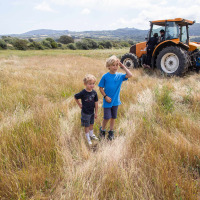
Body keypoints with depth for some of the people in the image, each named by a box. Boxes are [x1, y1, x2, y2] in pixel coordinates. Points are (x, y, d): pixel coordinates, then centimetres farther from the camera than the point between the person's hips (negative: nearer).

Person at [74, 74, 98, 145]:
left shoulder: (94, 92, -9)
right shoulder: (83, 93, -22)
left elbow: (96, 103, -2)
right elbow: (75, 97, -5)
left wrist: (96, 113, 2)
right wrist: (79, 104, -1)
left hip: (92, 112, 4)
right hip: (85, 113, -4)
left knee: (91, 124, 22)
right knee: (87, 126, 10)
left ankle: (92, 135, 42)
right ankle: (88, 138, 27)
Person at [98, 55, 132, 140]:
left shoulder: (120, 75, -3)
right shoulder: (105, 76, -10)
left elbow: (130, 75, -17)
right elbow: (101, 88, -4)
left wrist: (123, 66, -11)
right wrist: (105, 96, -13)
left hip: (116, 101, 3)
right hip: (107, 101, -3)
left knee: (113, 117, 14)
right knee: (106, 117, 2)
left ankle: (111, 131, 31)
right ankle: (102, 130, 28)